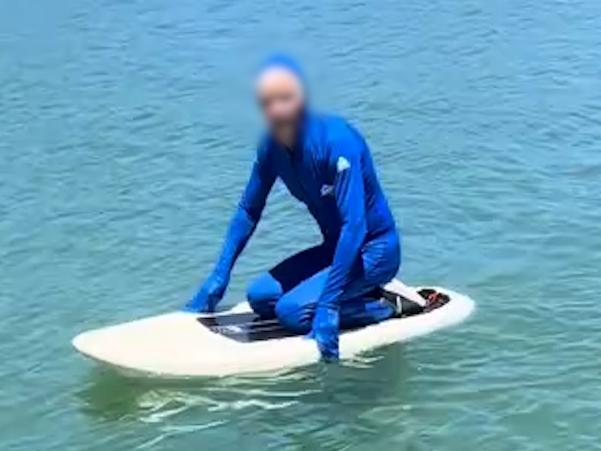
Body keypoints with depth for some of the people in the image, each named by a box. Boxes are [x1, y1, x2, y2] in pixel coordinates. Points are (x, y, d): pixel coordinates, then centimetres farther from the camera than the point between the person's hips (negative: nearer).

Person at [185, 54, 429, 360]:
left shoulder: (336, 141, -27)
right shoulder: (272, 147, -5)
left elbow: (354, 225, -33)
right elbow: (248, 211, 7)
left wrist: (328, 305, -37)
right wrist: (218, 278, 1)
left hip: (374, 251, -8)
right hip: (336, 249, 8)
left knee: (292, 311, -23)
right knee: (260, 297, -6)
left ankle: (385, 308, -5)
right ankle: (362, 293, 5)